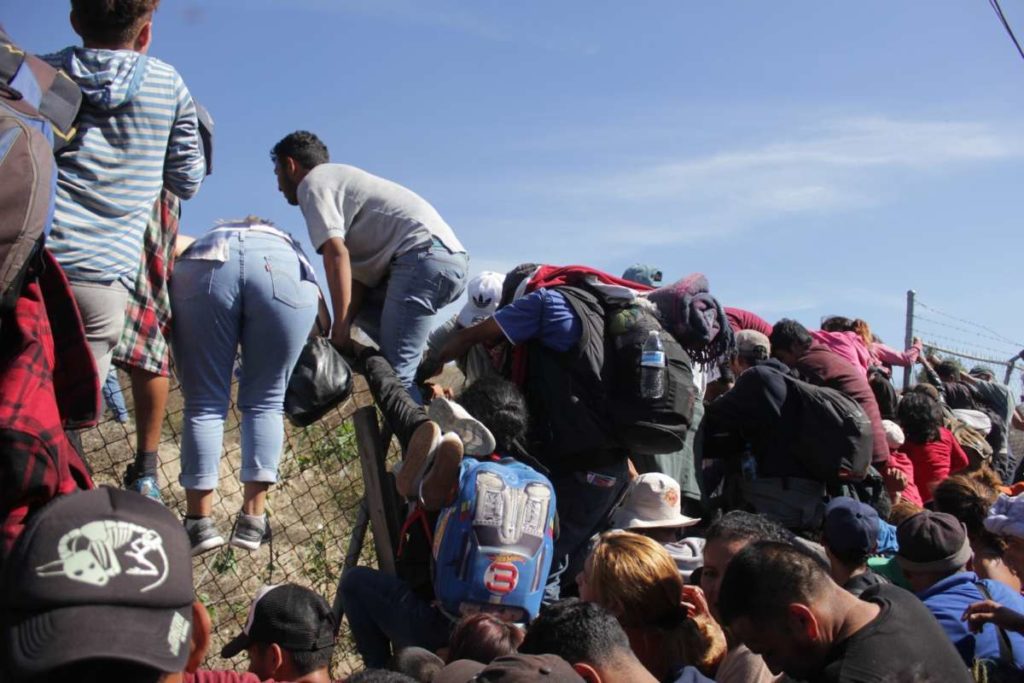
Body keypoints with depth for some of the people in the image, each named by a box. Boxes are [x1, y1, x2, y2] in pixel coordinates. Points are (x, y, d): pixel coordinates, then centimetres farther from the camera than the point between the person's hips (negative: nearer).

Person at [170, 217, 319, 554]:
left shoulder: (207, 239, 44)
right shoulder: (288, 246, 43)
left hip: (205, 265, 0)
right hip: (282, 270, 0)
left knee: (205, 403, 11)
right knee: (265, 402, 14)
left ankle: (199, 522, 6)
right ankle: (252, 521, 7)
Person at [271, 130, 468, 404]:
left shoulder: (312, 182, 6)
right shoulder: (342, 178, 32)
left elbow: (336, 254, -9)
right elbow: (360, 269, 22)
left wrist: (341, 328, -8)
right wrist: (345, 324, 11)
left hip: (423, 255, -10)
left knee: (395, 374, -10)